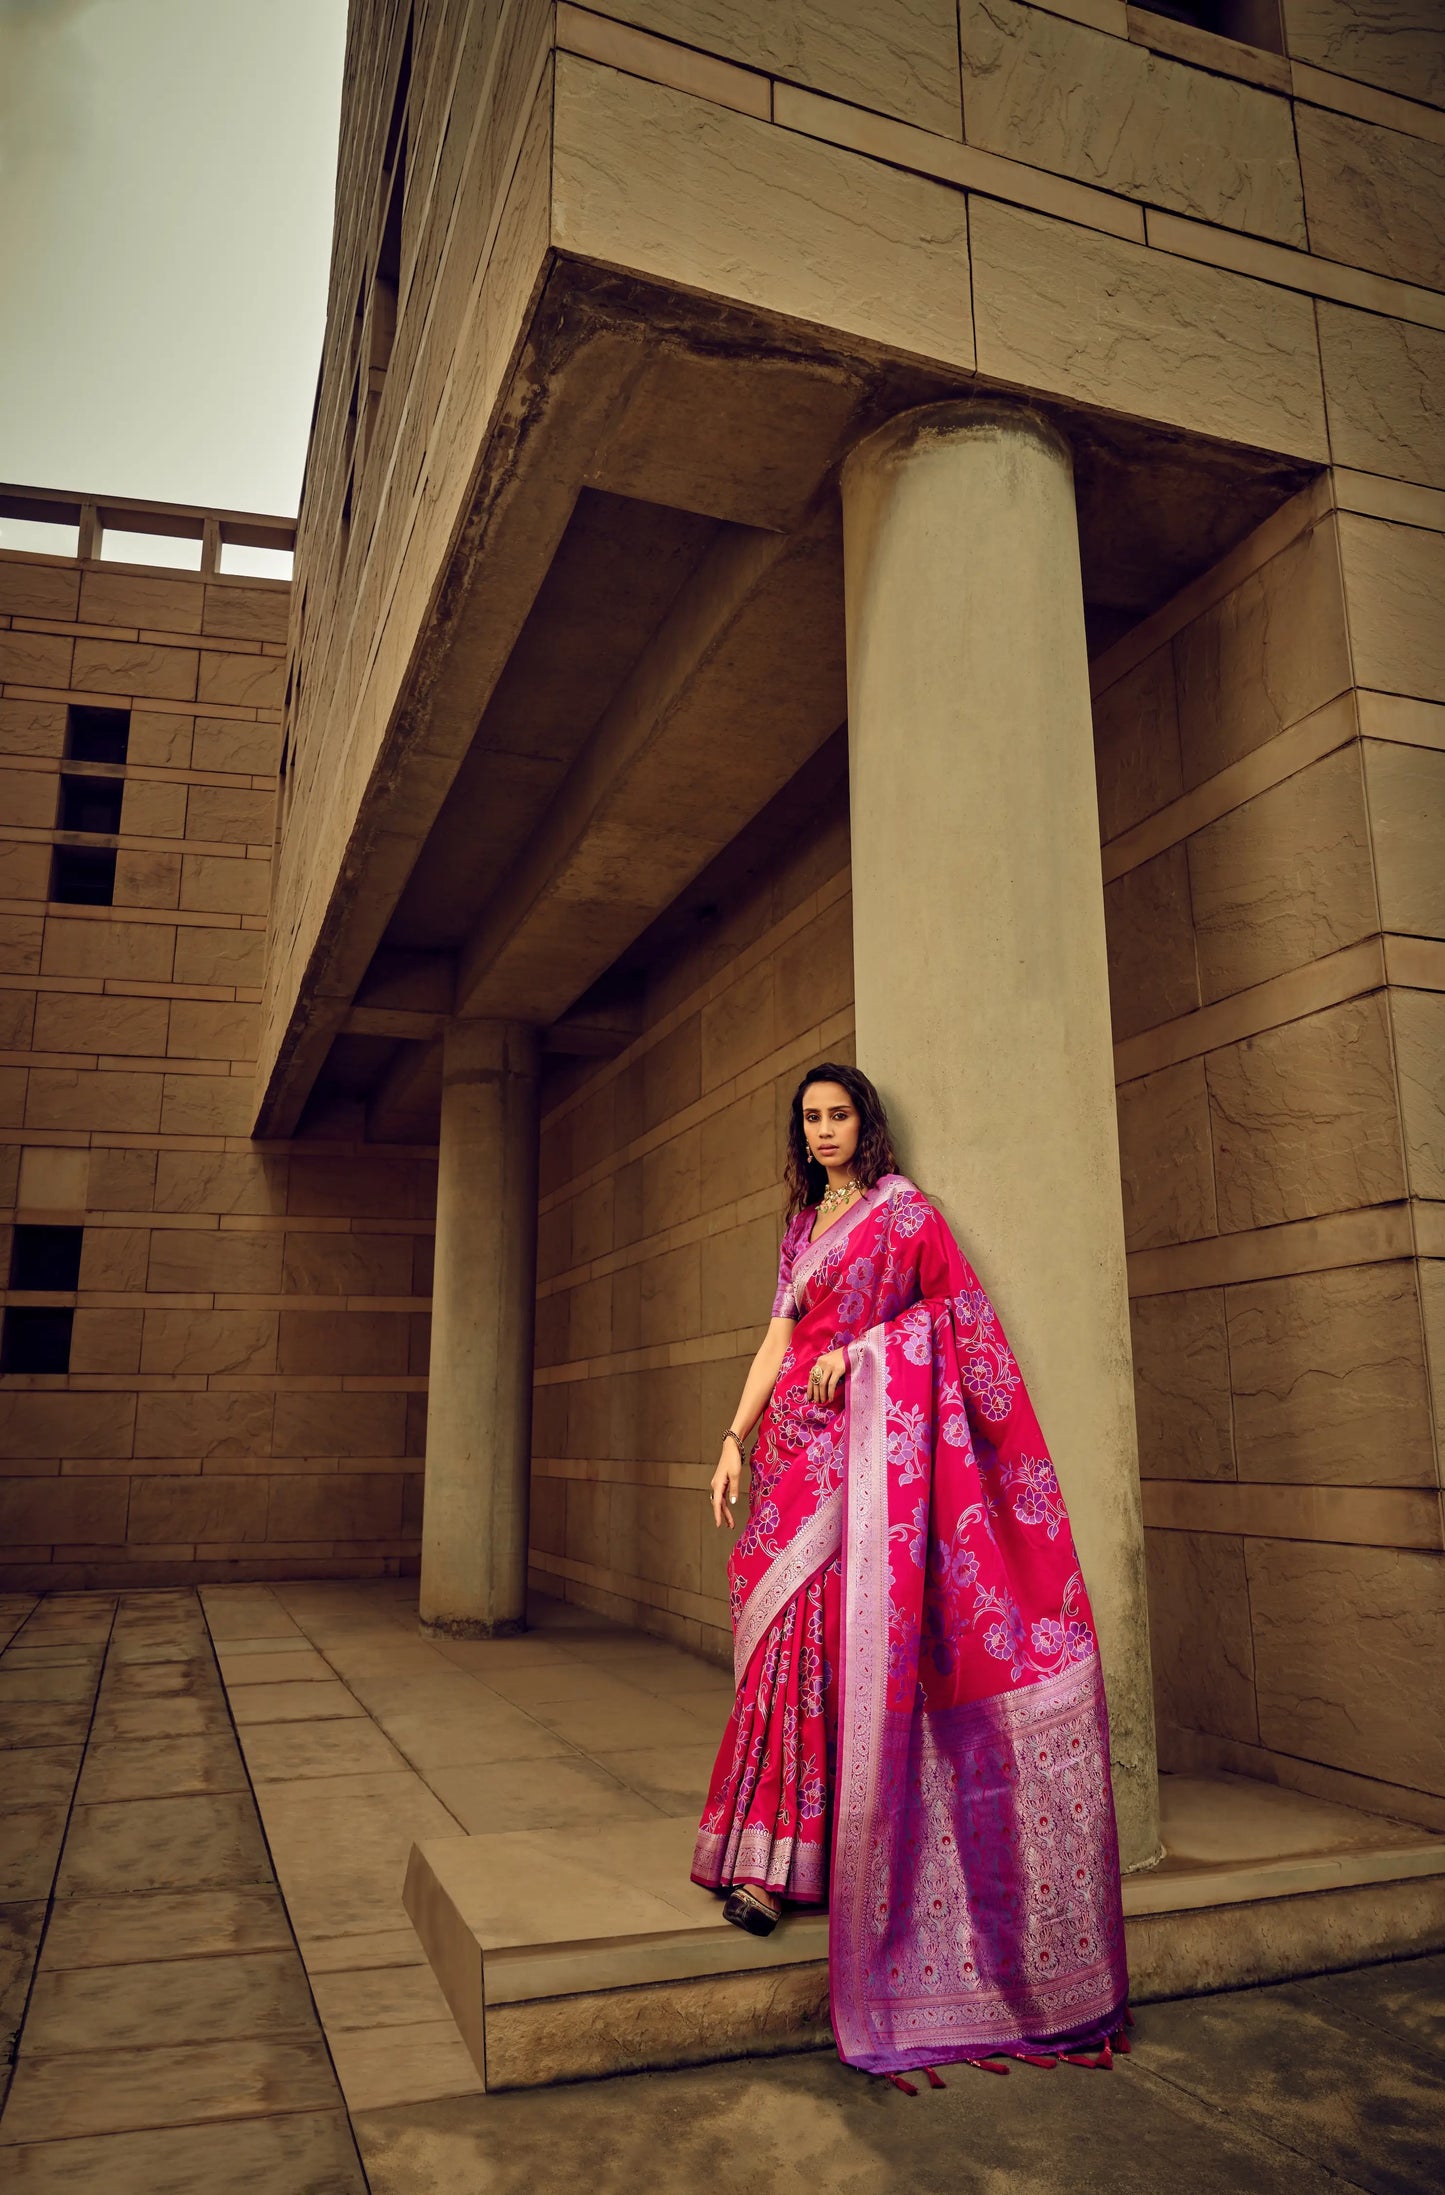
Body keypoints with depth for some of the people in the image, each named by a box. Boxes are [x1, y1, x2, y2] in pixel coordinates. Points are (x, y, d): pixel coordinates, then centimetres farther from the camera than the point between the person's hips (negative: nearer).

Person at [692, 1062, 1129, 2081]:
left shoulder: (902, 1207, 1)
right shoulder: (803, 1223, 18)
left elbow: (955, 1307, -3)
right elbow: (779, 1336, 15)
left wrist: (857, 1349, -12)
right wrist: (734, 1438, 8)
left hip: (869, 1435, -6)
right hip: (798, 1438, 6)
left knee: (840, 1626, -9)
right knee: (783, 1631, 0)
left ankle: (793, 1851, -3)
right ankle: (771, 1852, 5)